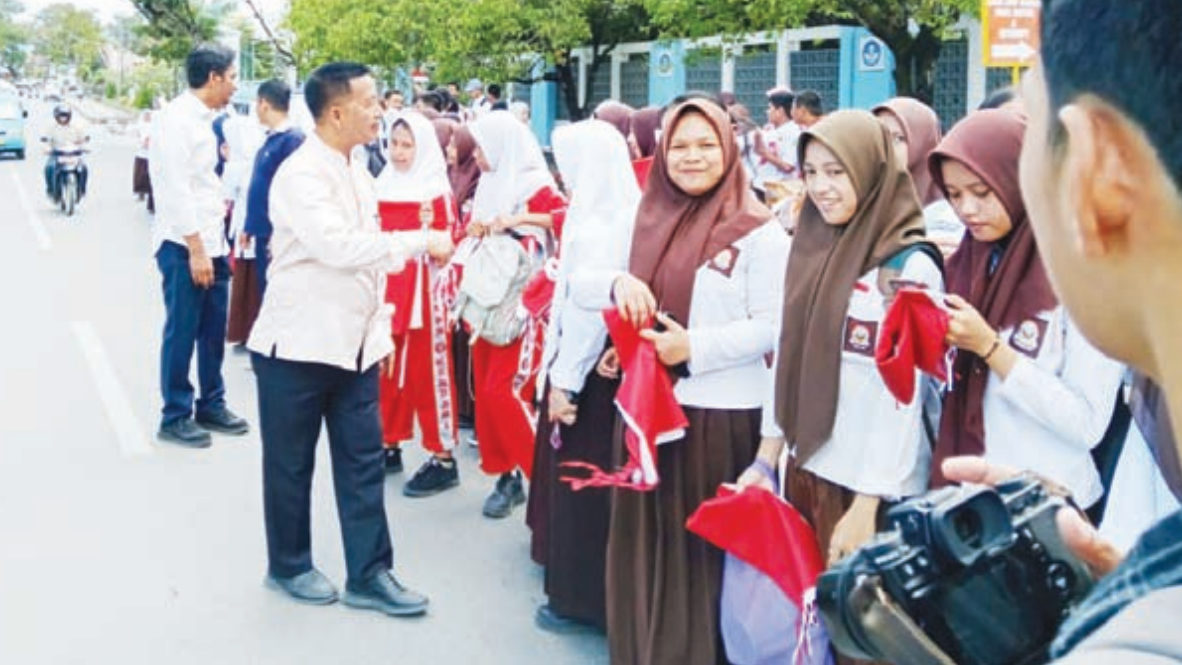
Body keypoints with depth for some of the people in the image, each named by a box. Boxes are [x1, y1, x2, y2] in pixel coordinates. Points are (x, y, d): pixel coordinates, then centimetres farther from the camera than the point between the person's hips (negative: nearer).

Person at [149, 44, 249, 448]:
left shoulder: (203, 118, 14)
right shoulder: (177, 118, -14)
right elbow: (175, 188, -19)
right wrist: (195, 248, -21)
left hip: (210, 241, 8)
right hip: (184, 246, -8)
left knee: (214, 330, 13)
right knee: (182, 332, 1)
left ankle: (211, 405, 26)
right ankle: (175, 418, 11)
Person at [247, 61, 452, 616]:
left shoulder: (355, 168, 9)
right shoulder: (301, 175, -18)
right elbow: (340, 245, -31)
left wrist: (379, 320, 13)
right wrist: (423, 241, -26)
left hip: (354, 342, 7)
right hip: (299, 343, -7)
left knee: (363, 460, 8)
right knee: (291, 464, 9)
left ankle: (369, 574, 16)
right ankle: (289, 566, 27)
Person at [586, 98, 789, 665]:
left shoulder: (759, 231, -7)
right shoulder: (646, 220, 9)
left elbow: (772, 325, -11)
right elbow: (580, 288, 10)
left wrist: (694, 347, -21)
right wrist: (618, 283, -12)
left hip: (720, 414, -5)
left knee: (703, 549, 5)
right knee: (644, 545, 13)